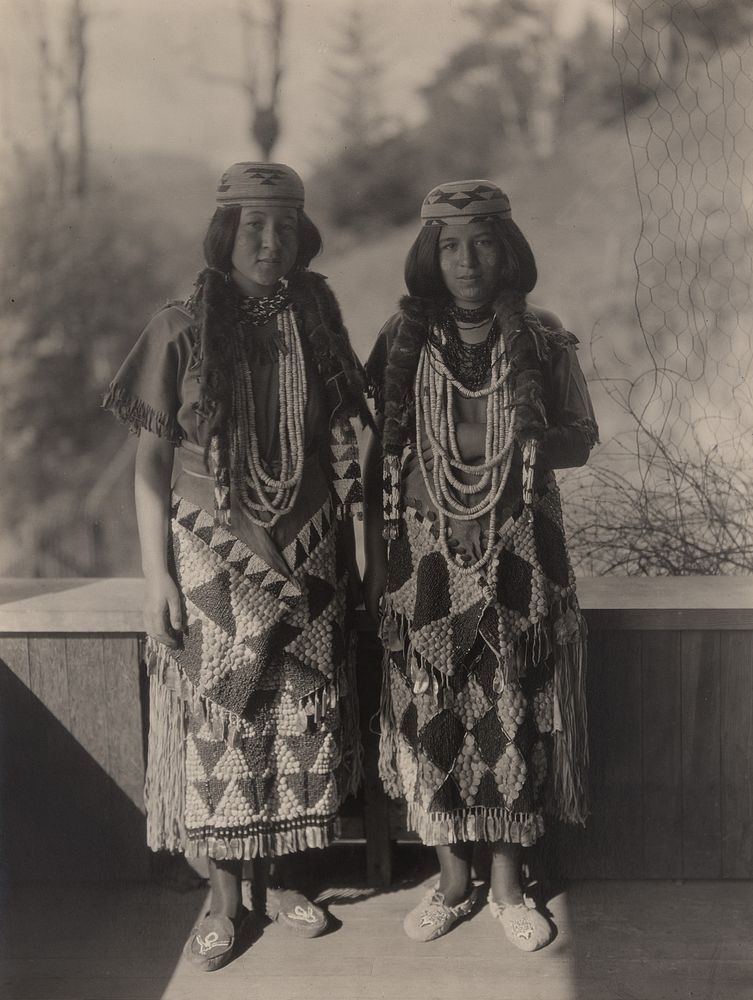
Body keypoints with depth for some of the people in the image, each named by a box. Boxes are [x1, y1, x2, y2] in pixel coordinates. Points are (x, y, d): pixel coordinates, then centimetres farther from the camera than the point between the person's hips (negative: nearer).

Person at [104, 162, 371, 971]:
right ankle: (225, 900, 22)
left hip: (304, 564, 3)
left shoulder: (316, 323, 4)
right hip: (211, 562, -3)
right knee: (214, 724, 4)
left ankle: (286, 879, 28)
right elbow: (151, 459, -4)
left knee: (302, 722, 8)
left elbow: (337, 449, 10)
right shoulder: (182, 330, -5)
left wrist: (344, 553, 4)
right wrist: (156, 575, -8)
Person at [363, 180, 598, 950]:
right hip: (426, 556, 1)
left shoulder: (542, 341, 1)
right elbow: (380, 453, 6)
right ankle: (452, 879, 24)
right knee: (430, 716, 5)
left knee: (513, 714, 4)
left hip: (517, 556, 0)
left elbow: (584, 435, 8)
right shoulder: (403, 341, 2)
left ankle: (507, 886, 22)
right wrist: (376, 559, 4)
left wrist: (541, 445, -15)